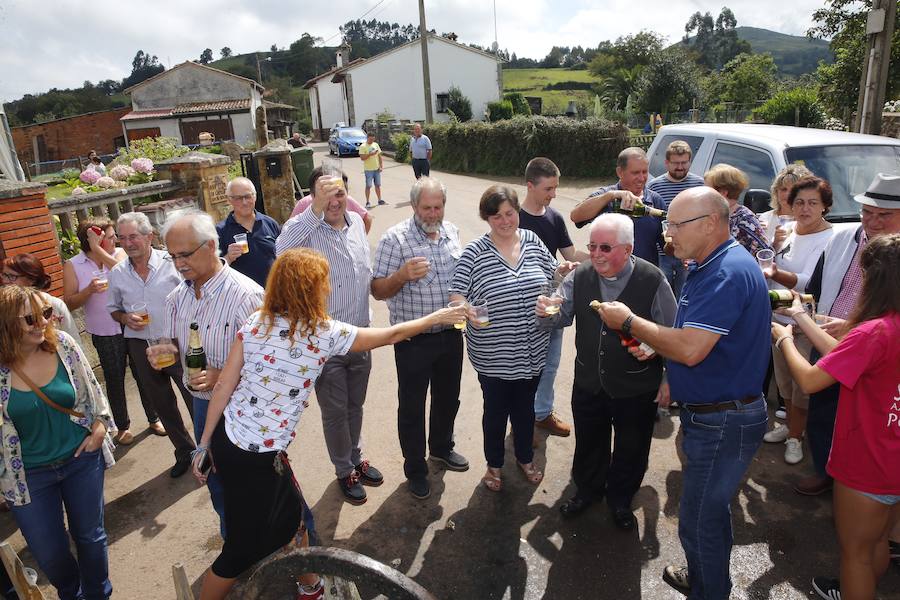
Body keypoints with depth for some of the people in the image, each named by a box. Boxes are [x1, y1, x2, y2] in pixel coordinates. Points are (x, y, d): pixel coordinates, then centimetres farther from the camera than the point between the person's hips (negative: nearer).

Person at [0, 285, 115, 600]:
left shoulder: (62, 344, -12)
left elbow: (92, 390, 1)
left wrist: (99, 429, -4)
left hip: (82, 459, 1)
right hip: (29, 475, -1)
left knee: (90, 536, 17)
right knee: (49, 555, 13)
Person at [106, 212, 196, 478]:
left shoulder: (172, 263, -11)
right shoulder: (117, 273, 2)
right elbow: (113, 308, 15)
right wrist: (125, 318, -7)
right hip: (140, 348, 5)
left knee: (195, 399, 2)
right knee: (162, 404, 17)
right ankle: (185, 451, 35)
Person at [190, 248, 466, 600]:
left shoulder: (256, 322, -3)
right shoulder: (325, 334, -15)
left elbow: (224, 387, -2)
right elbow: (391, 335, -3)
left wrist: (204, 444, 8)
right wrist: (438, 318, 13)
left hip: (225, 439, 7)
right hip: (257, 458, -6)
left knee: (291, 514, 24)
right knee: (244, 548, 16)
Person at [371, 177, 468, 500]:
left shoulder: (452, 232, 3)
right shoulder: (395, 238, -15)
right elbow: (378, 291, -15)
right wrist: (402, 275, -33)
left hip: (450, 334, 5)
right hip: (414, 340, -5)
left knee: (448, 397, 22)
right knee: (412, 406, 10)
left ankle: (441, 448, 47)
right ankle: (415, 469, 30)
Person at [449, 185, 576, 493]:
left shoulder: (533, 241, 0)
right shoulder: (475, 252, -13)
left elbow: (551, 278, 12)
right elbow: (456, 293, -13)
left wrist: (563, 271, -9)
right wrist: (466, 310, -34)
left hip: (532, 351, 4)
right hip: (493, 356, -3)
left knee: (525, 407, 23)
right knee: (496, 410, 16)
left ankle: (525, 458, 49)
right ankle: (494, 464, 42)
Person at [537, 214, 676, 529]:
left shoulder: (653, 280, -18)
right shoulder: (580, 276, -7)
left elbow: (671, 335, -9)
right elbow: (562, 316, 2)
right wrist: (547, 311, -22)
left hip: (637, 388, -3)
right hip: (588, 382, 3)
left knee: (631, 450, 17)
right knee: (588, 443, 22)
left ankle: (620, 500, 44)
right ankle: (587, 489, 49)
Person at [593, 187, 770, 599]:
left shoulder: (728, 272, -25)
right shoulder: (713, 266, 9)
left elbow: (691, 349, -31)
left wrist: (630, 323, -19)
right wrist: (654, 346, 1)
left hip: (722, 422, -11)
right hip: (712, 414, 11)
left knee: (699, 522, 6)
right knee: (712, 509, 27)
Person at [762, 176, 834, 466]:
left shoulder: (830, 240, -16)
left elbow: (808, 282, -26)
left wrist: (776, 274, -42)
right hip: (779, 315, 7)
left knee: (802, 384, 3)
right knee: (784, 378, 20)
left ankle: (795, 437, 20)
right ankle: (791, 426, 39)